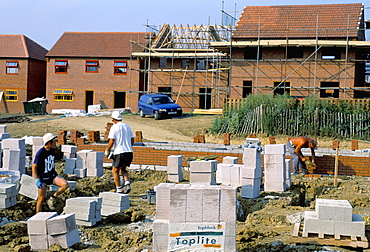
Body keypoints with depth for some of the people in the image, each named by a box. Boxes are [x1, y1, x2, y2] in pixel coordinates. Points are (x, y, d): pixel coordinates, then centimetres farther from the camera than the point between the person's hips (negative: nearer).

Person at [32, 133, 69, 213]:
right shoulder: (40, 153, -19)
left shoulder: (52, 150, 1)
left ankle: (52, 199, 0)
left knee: (65, 184, -17)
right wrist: (37, 180, -20)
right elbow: (34, 167, -16)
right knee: (41, 199, -1)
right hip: (42, 178, -6)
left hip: (52, 175, 6)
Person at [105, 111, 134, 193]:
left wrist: (107, 150, 1)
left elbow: (111, 141, -12)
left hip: (119, 152, -6)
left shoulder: (114, 127, -5)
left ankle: (119, 189, 5)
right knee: (123, 169, 22)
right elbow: (132, 141, 15)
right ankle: (127, 184, 1)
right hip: (129, 152, 6)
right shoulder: (127, 126, 14)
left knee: (115, 171, 8)